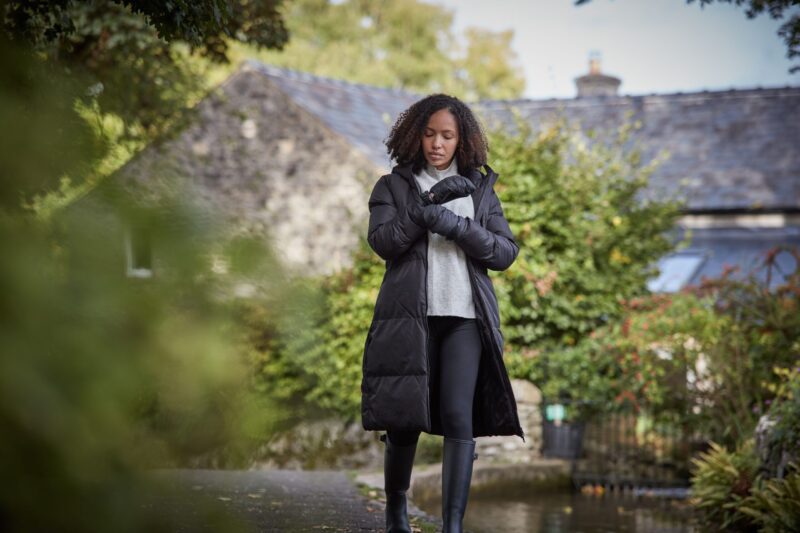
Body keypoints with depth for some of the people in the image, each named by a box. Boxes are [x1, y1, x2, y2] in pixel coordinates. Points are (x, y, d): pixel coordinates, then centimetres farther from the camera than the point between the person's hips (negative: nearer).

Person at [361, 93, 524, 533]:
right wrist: (429, 204, -12)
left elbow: (506, 251, 5)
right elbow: (382, 241, -5)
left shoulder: (480, 189, 17)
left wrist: (453, 224, -8)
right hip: (410, 315, -1)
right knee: (406, 419, 0)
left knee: (459, 418, -11)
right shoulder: (393, 186, 12)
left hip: (465, 316, 1)